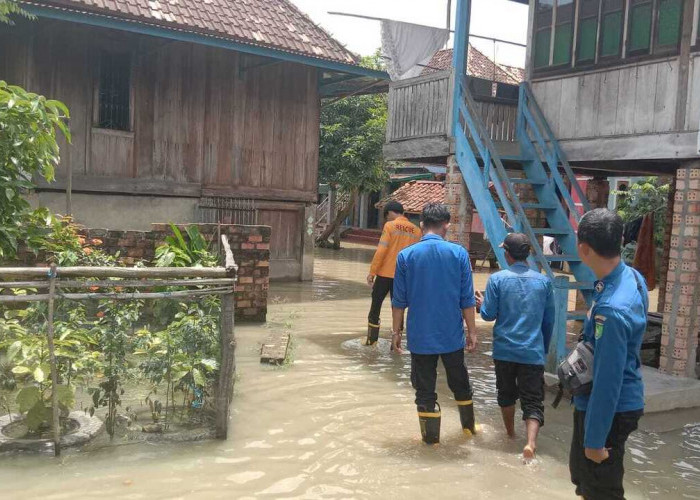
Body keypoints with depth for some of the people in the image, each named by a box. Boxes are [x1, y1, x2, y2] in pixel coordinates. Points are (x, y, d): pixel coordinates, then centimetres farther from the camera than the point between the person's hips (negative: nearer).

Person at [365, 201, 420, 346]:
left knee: (375, 306, 11)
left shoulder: (390, 226, -7)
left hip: (385, 274, -3)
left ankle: (371, 339, 15)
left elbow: (381, 251, -13)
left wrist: (372, 272, -8)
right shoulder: (416, 231, 5)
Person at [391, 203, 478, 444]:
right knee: (459, 381, 21)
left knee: (425, 388, 10)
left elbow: (399, 300, -2)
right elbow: (467, 299, -4)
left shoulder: (406, 255, -6)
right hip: (451, 334, 1)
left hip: (420, 336, -1)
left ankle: (431, 436, 18)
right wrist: (472, 331, 6)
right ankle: (469, 426, 38)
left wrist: (396, 330, 9)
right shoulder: (459, 253, -6)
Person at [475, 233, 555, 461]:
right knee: (533, 401, 2)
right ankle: (531, 442, -17)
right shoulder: (543, 281, 0)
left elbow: (489, 315, -6)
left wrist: (481, 303, 17)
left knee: (506, 394, 21)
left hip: (504, 349, 0)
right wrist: (545, 347, 21)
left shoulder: (497, 279, -8)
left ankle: (510, 434, 38)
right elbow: (549, 320, 7)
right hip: (533, 351, 0)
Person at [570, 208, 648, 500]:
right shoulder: (632, 276, -4)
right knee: (582, 475, 26)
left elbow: (608, 379, -27)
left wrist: (595, 439, -19)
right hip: (622, 403, 9)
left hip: (609, 409, -9)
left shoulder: (612, 309, -33)